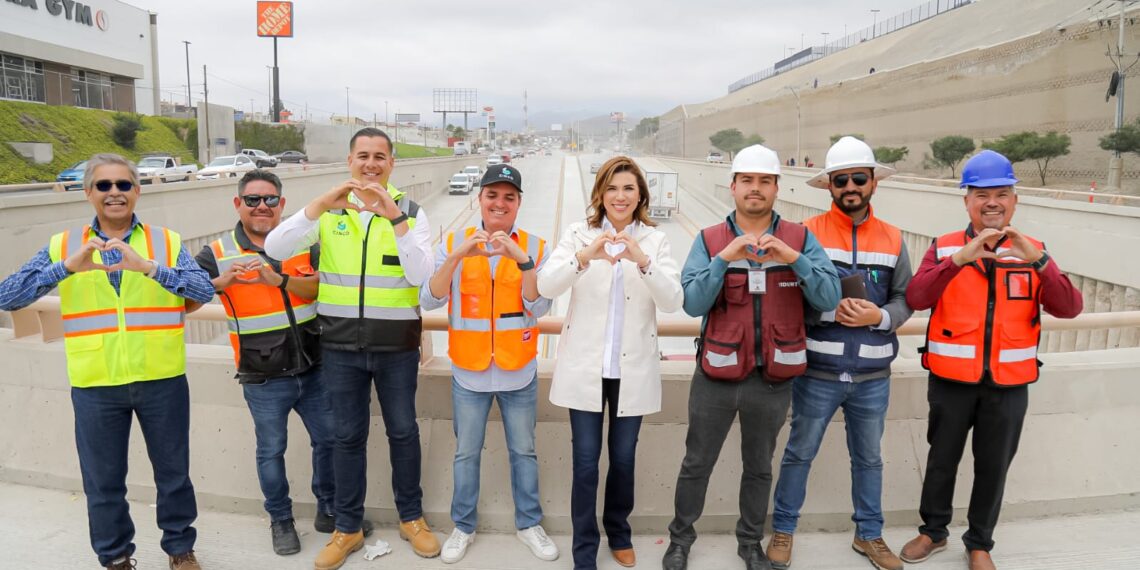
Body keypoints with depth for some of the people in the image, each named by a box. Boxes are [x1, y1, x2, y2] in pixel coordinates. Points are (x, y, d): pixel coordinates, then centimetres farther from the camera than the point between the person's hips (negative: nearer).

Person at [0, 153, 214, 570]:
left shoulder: (167, 242, 1)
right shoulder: (63, 246, 4)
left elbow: (204, 290, -13)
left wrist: (148, 267, -27)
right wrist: (67, 267, -21)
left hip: (162, 380, -1)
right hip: (94, 385, 1)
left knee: (173, 471, 12)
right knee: (103, 481, 13)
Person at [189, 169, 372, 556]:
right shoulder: (217, 255, -6)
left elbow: (321, 287, -13)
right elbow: (184, 303, -11)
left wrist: (278, 280, -27)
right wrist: (221, 282, -28)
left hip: (313, 370, 2)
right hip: (263, 380, -2)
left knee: (329, 440, 13)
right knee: (271, 451, 12)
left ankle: (329, 511, 33)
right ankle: (280, 520, 33)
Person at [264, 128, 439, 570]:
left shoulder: (411, 211, -3)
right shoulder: (327, 211, 1)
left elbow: (423, 276, -16)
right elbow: (275, 249, -13)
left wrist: (395, 218, -25)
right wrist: (320, 204, -24)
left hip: (396, 344, -1)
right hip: (341, 344, 1)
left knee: (402, 431, 12)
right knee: (347, 436, 12)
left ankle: (411, 517, 31)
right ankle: (347, 528, 28)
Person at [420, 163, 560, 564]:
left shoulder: (534, 246, -5)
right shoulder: (454, 243, -4)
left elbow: (538, 309, -13)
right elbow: (429, 301, -13)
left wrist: (522, 259, -27)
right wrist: (458, 255, -27)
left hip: (519, 374, 0)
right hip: (469, 374, 0)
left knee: (524, 452, 14)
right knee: (466, 454, 13)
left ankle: (529, 523, 33)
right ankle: (463, 526, 32)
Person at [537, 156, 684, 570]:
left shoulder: (655, 240, 1)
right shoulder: (579, 233, -2)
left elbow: (673, 300, -12)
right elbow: (546, 286, -15)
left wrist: (643, 261, -29)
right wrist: (585, 256, -32)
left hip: (632, 368, 1)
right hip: (585, 366, -1)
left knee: (623, 459, 13)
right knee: (585, 462, 3)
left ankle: (619, 533, 37)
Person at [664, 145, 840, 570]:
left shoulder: (800, 239, -2)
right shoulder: (709, 241, -4)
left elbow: (829, 300, -11)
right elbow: (693, 304, -14)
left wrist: (793, 258, -24)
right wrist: (724, 258, -26)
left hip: (774, 378, 1)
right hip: (717, 374, -1)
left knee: (759, 466, 19)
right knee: (697, 463, 13)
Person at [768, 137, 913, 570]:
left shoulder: (892, 239, 4)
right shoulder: (807, 233, -7)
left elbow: (905, 300, 3)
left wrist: (878, 316, -16)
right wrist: (831, 311, -23)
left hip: (873, 377, 3)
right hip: (817, 373, -3)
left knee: (868, 458, 19)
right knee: (800, 453, 12)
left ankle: (869, 534, 37)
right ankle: (783, 529, 30)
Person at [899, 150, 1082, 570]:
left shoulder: (1034, 252, 1)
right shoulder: (944, 248, -4)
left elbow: (1068, 308, -12)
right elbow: (916, 299, -21)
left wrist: (1038, 261, -27)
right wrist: (960, 258, -33)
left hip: (1009, 385, 2)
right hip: (951, 381, -1)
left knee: (993, 467, 13)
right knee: (942, 460, 13)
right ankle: (933, 531, 34)